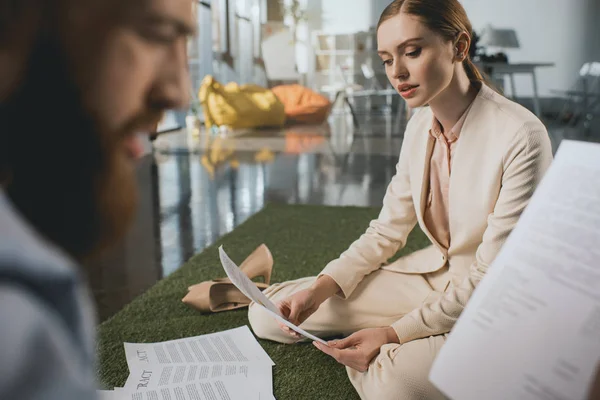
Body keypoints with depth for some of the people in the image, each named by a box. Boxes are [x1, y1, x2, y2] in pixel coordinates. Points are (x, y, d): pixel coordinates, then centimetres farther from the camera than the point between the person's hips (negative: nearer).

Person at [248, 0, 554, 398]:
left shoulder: (521, 136, -22)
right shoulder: (421, 125, 0)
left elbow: (493, 277, -21)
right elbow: (387, 230, 4)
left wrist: (395, 332, -24)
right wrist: (320, 289, -10)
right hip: (433, 274, 6)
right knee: (269, 314, -5)